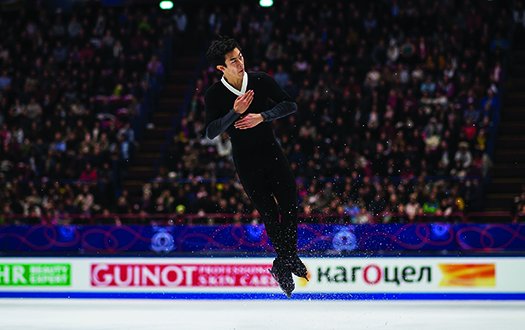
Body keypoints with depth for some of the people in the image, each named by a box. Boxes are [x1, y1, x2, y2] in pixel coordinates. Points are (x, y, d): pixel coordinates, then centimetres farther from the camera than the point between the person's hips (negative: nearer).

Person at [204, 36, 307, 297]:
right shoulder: (214, 95, -11)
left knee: (290, 203, -7)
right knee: (268, 213, -4)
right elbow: (211, 132, -17)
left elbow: (290, 105, -6)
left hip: (271, 151, 2)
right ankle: (286, 260, 11)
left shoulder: (262, 81, -7)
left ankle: (287, 260, 10)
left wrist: (262, 116, -21)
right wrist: (234, 113, -31)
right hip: (245, 160, -2)